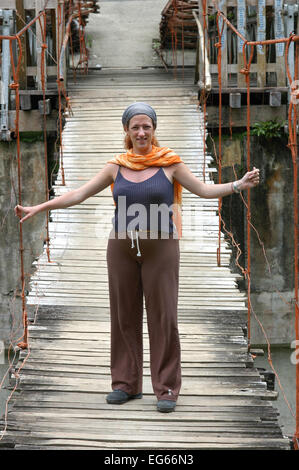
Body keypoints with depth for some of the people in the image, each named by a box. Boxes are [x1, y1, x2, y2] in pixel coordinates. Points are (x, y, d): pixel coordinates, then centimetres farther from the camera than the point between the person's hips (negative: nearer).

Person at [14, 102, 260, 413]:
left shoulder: (169, 163, 1)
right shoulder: (116, 167, 6)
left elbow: (204, 189, 3)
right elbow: (79, 194, 8)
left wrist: (238, 185, -12)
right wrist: (38, 208, 5)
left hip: (160, 247, -2)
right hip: (122, 247, 3)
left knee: (163, 316, -4)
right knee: (124, 315, 6)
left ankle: (167, 389, 3)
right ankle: (126, 384, 17)